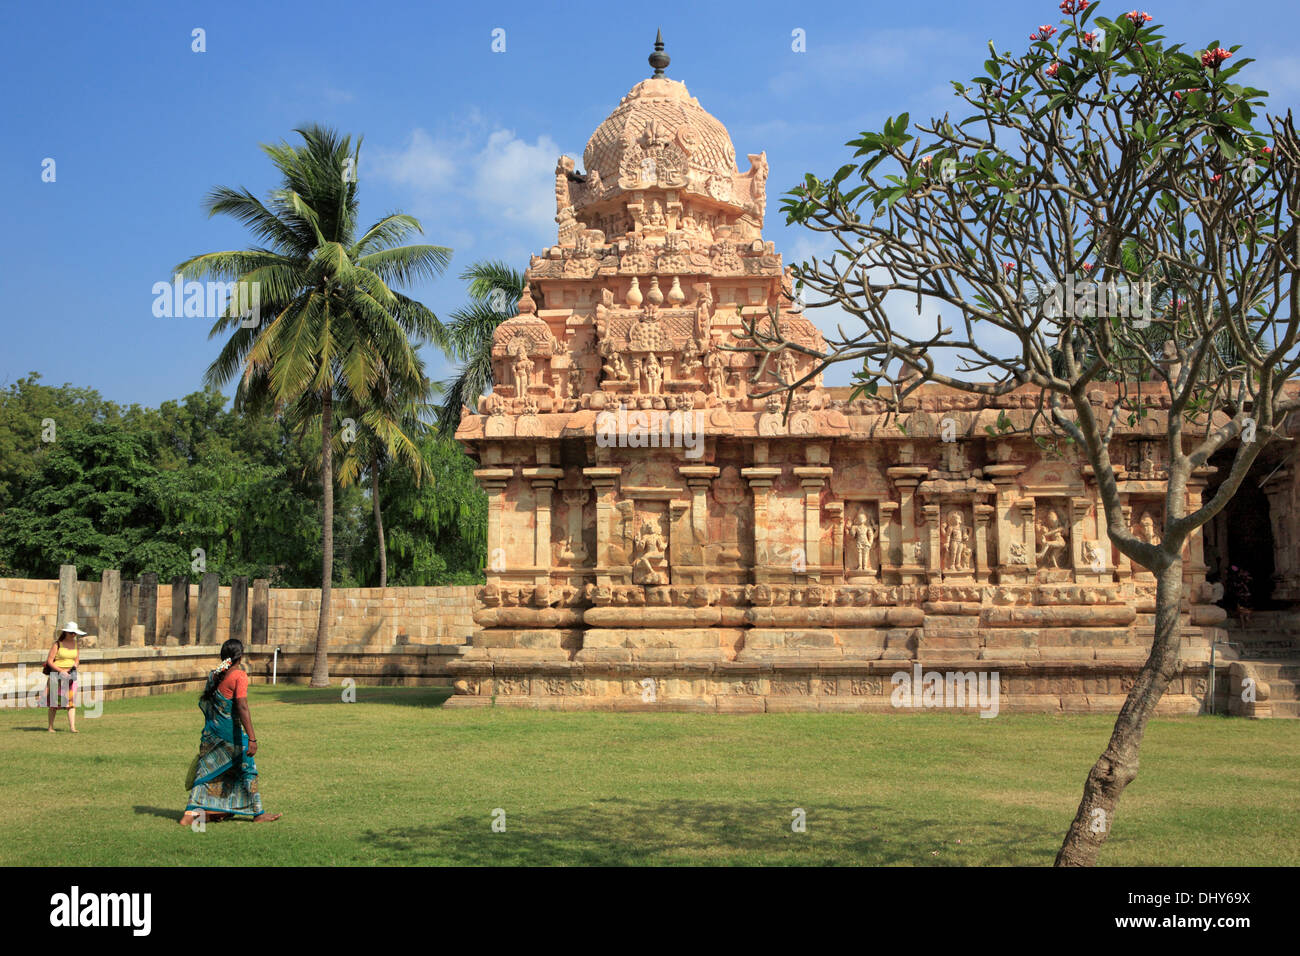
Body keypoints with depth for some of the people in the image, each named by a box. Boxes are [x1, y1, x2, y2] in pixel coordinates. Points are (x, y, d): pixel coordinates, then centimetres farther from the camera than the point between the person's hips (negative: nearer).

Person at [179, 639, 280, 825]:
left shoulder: (214, 675, 8)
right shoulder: (239, 675, -14)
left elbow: (203, 703, 15)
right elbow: (242, 707, -21)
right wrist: (252, 738, -24)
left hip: (211, 731, 7)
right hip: (231, 732, -7)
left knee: (208, 771, 11)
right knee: (247, 769, 7)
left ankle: (191, 812, 5)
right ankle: (257, 813, 16)